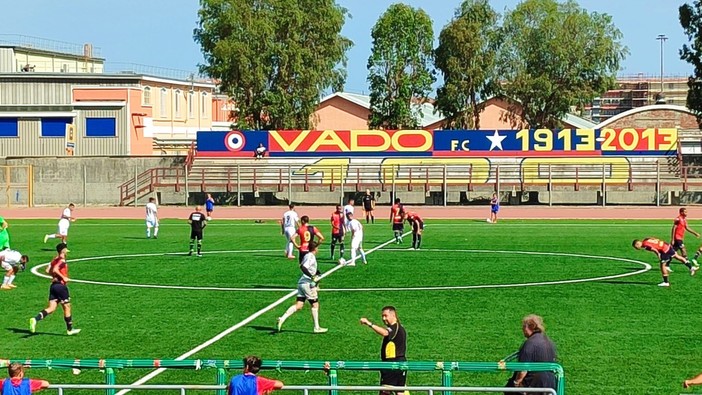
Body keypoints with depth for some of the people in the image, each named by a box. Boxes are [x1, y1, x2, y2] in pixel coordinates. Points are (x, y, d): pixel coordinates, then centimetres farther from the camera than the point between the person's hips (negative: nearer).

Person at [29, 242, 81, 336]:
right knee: (67, 307, 6)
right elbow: (55, 270, -25)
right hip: (61, 285, -8)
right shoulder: (62, 260, -12)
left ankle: (35, 319, -18)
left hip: (54, 285, 8)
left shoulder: (55, 259, 13)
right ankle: (70, 329, 15)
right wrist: (63, 277, -18)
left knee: (51, 308, 3)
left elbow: (48, 271, 12)